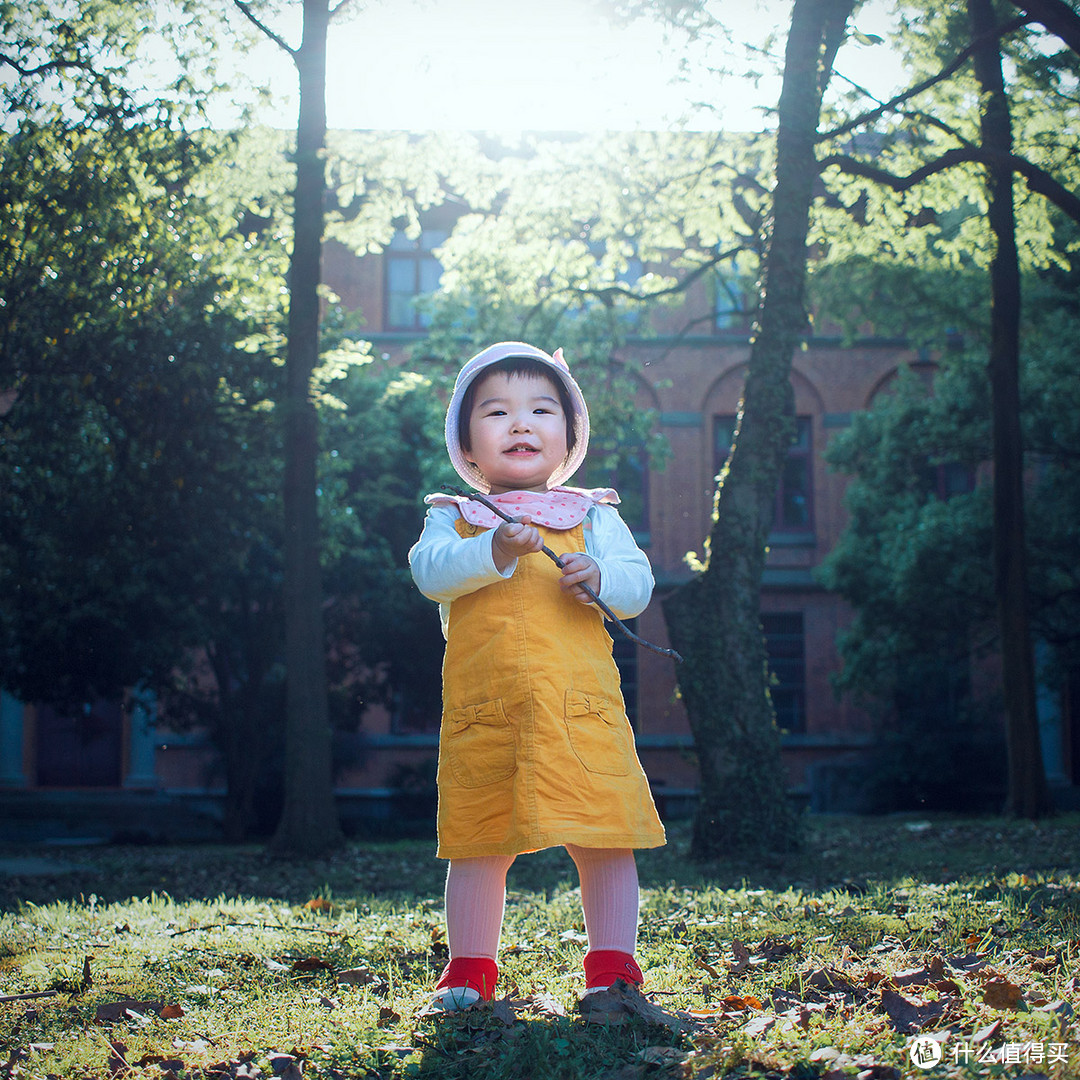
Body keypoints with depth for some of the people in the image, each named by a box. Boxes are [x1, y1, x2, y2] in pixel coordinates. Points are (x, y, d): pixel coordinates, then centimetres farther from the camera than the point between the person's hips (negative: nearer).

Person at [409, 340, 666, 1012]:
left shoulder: (593, 516, 12)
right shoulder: (452, 519, 11)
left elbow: (638, 584, 4)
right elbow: (429, 571, -8)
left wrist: (599, 578, -18)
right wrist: (494, 552, -24)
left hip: (580, 712, 0)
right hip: (482, 716, 0)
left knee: (605, 841, -1)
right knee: (478, 846, 7)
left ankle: (612, 966, 10)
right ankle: (471, 969, 21)